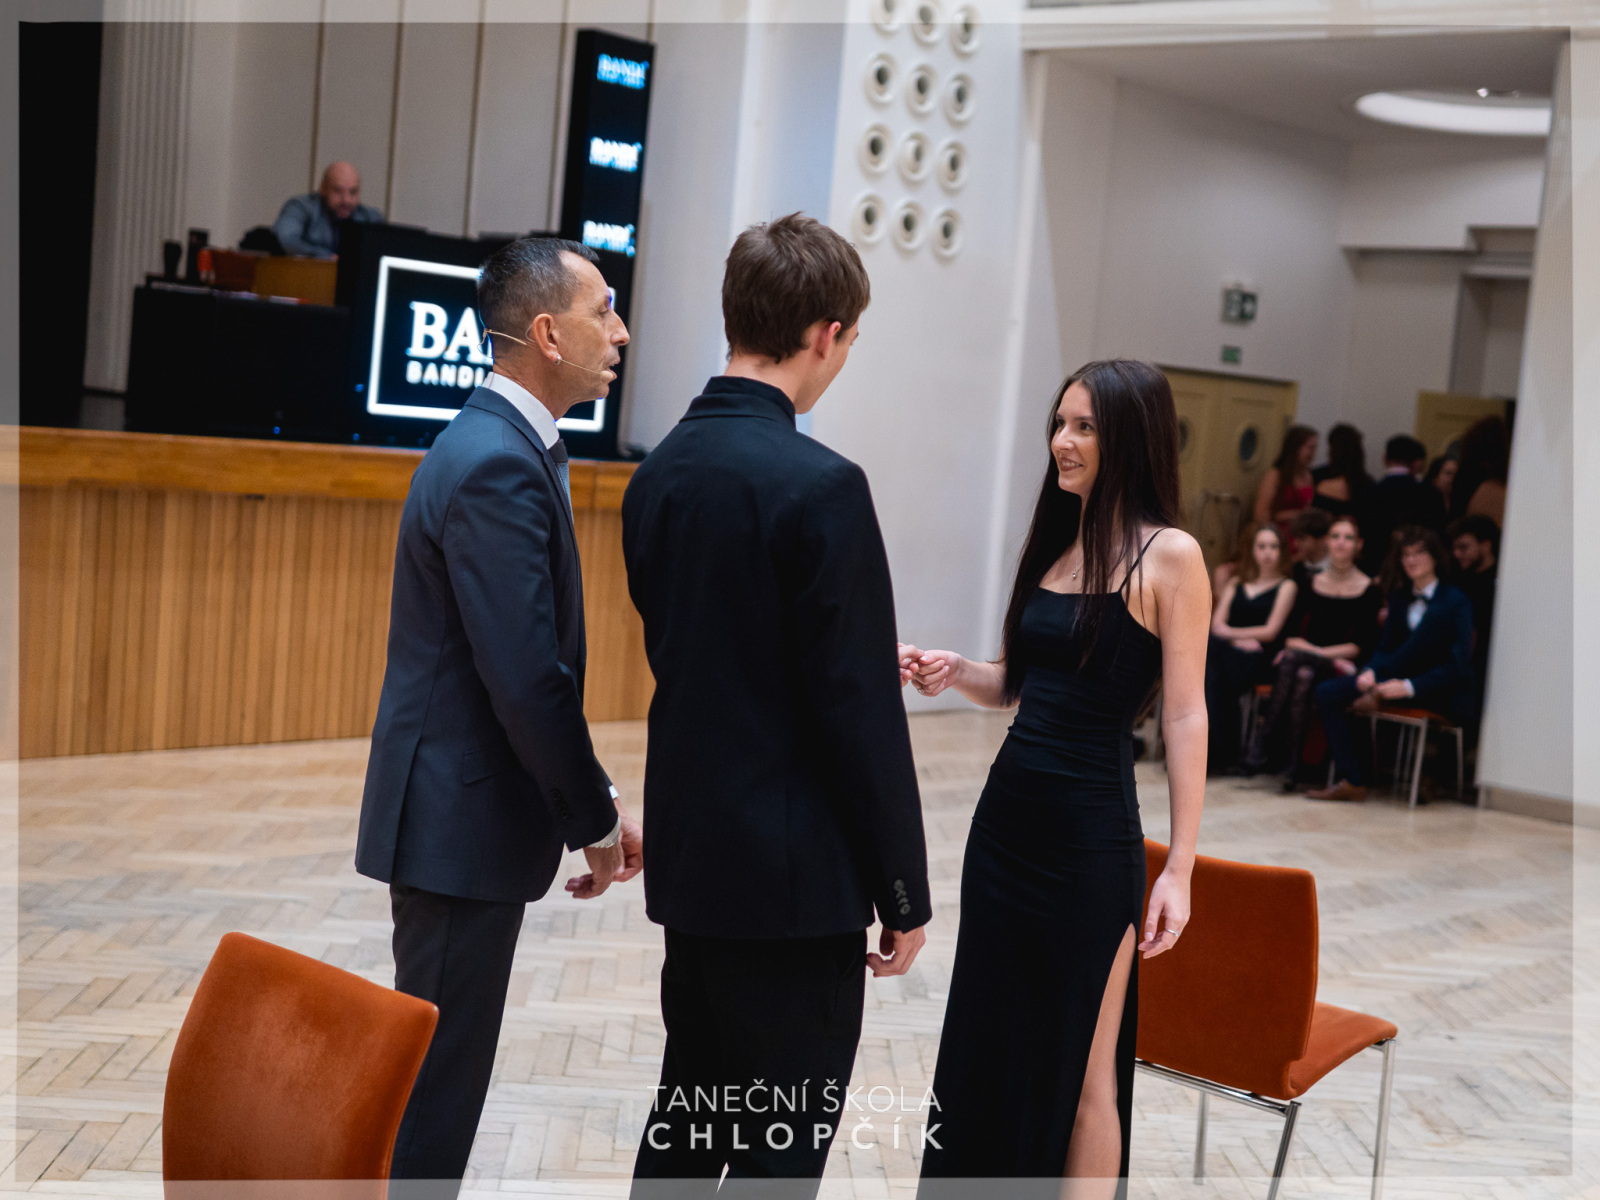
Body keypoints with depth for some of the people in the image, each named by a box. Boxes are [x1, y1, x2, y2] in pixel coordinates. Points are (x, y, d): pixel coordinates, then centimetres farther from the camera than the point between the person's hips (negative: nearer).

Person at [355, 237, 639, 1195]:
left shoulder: (504, 444, 11)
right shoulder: (499, 467, -21)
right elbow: (528, 681, -25)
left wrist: (594, 800, 9)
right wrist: (597, 821, -12)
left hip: (460, 809, 10)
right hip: (463, 824, -10)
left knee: (445, 1067, 21)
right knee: (438, 1086, 3)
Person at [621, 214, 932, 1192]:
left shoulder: (660, 471, 5)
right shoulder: (819, 485, -19)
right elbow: (860, 716, -19)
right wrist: (904, 892, -8)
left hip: (690, 857, 8)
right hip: (793, 877, -8)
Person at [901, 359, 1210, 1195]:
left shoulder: (1168, 556, -10)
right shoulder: (1054, 543, 11)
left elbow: (1184, 718, -12)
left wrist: (1179, 869, -15)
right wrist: (953, 673, -4)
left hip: (1090, 838, -7)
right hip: (1005, 814, 7)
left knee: (1080, 1065, 4)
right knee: (987, 1039, 14)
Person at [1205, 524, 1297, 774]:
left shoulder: (1285, 586, 10)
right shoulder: (1236, 583, 23)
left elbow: (1270, 631, 1)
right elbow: (1217, 625, 11)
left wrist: (1230, 632, 1)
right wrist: (1240, 639, -7)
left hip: (1257, 658, -4)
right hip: (1228, 651, 4)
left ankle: (1218, 757, -24)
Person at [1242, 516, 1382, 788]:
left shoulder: (1370, 590, 5)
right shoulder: (1311, 585, 16)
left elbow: (1364, 644, -2)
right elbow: (1290, 633, 9)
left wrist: (1322, 653, -11)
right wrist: (1311, 649, -11)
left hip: (1341, 666, -3)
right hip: (1304, 658, 3)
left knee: (1294, 660, -34)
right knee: (1301, 677, -35)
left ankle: (1264, 741, -32)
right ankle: (1290, 762, -39)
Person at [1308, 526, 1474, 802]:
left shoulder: (1456, 601, -3)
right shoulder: (1399, 598, 16)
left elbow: (1457, 665, -13)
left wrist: (1410, 686, -25)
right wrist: (1370, 671, -10)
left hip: (1441, 693, -5)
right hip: (1397, 678, 6)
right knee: (1327, 692, -13)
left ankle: (1376, 699, -22)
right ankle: (1351, 781, -21)